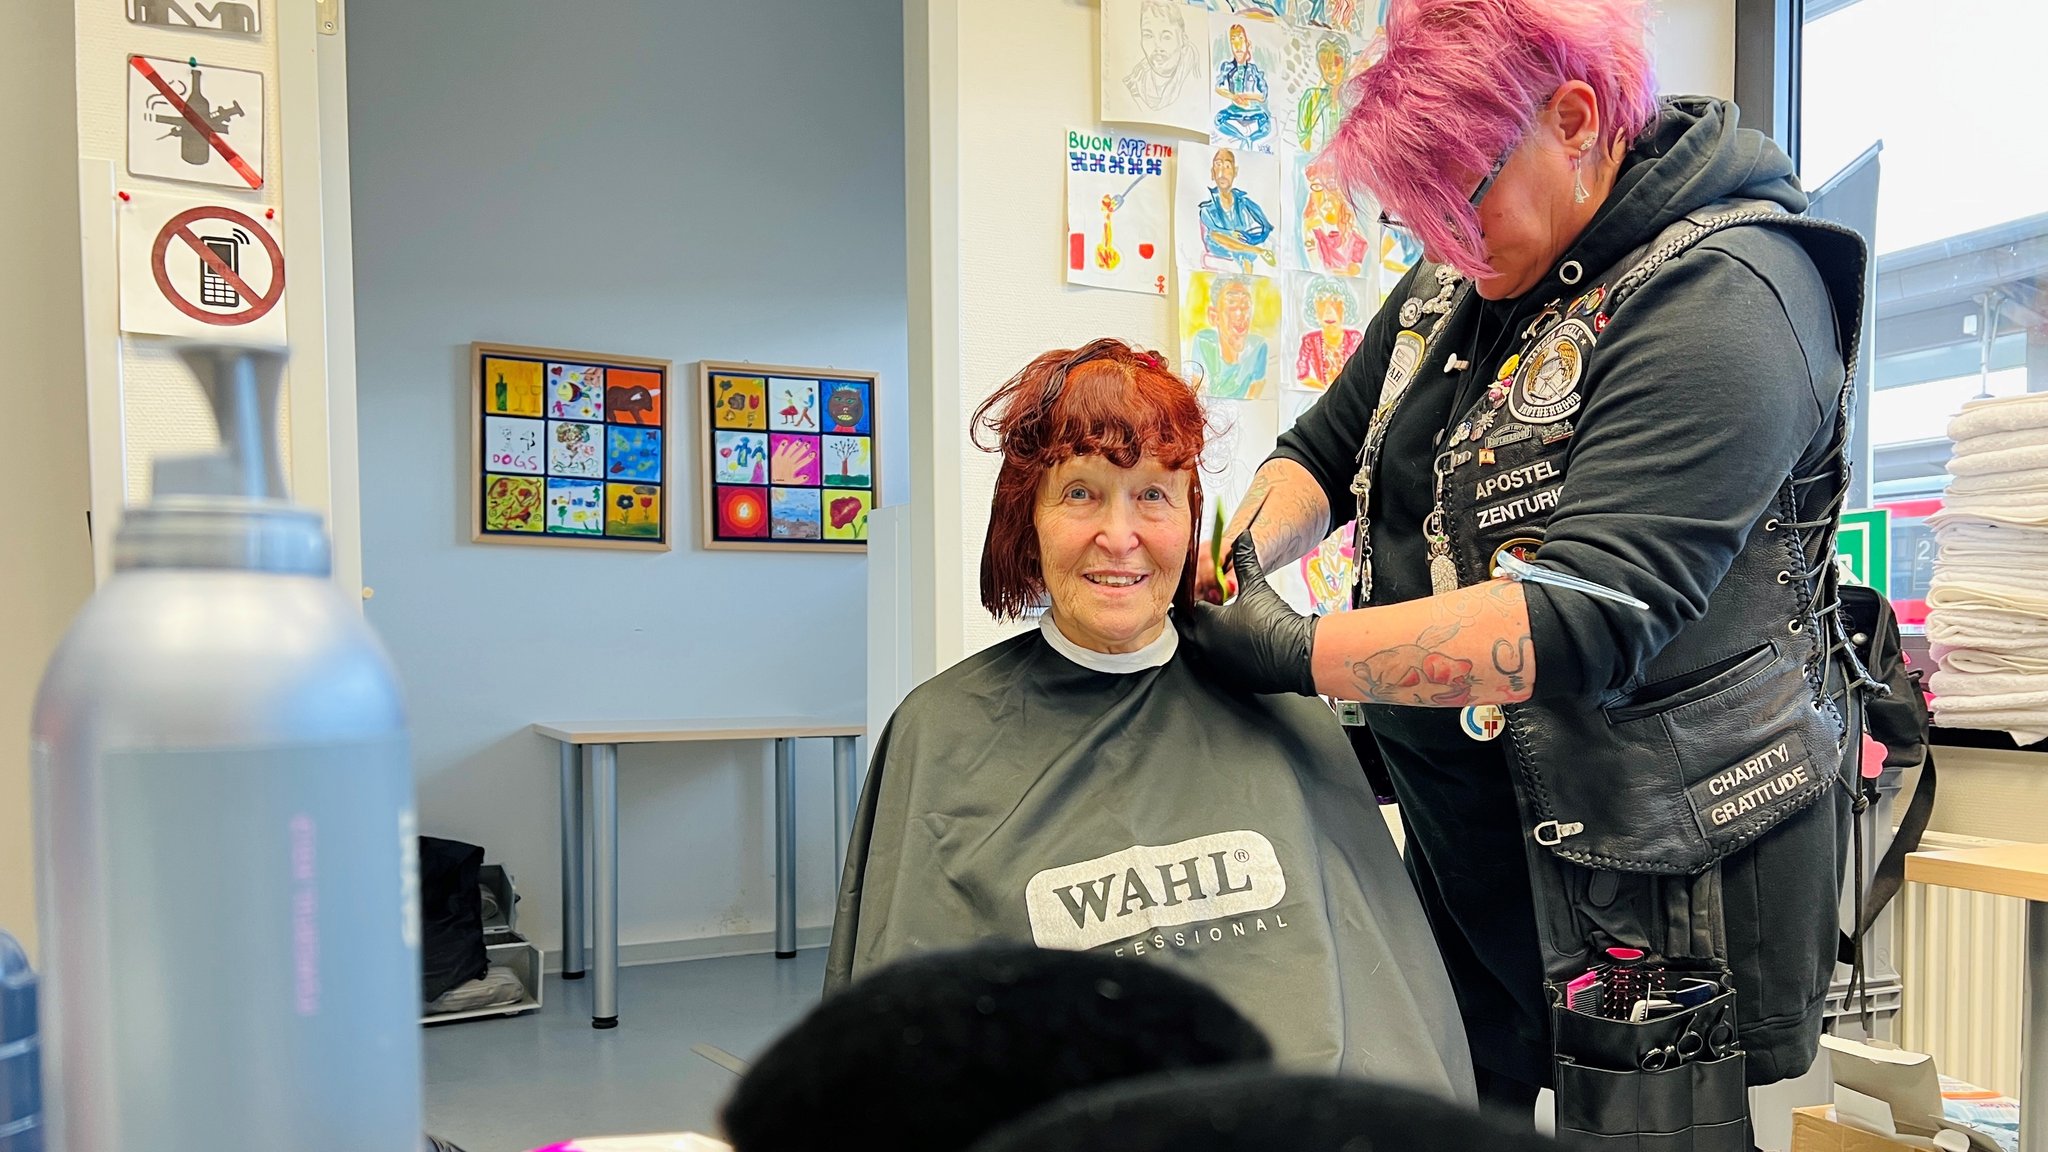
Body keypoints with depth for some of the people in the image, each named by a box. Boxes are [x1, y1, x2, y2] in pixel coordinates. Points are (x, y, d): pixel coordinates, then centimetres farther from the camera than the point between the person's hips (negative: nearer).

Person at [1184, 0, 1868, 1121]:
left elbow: (1590, 616, -29)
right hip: (1461, 850, 8)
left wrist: (1299, 655, -28)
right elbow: (1328, 448, 14)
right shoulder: (1459, 280, 7)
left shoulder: (1721, 299, -19)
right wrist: (1241, 551, -7)